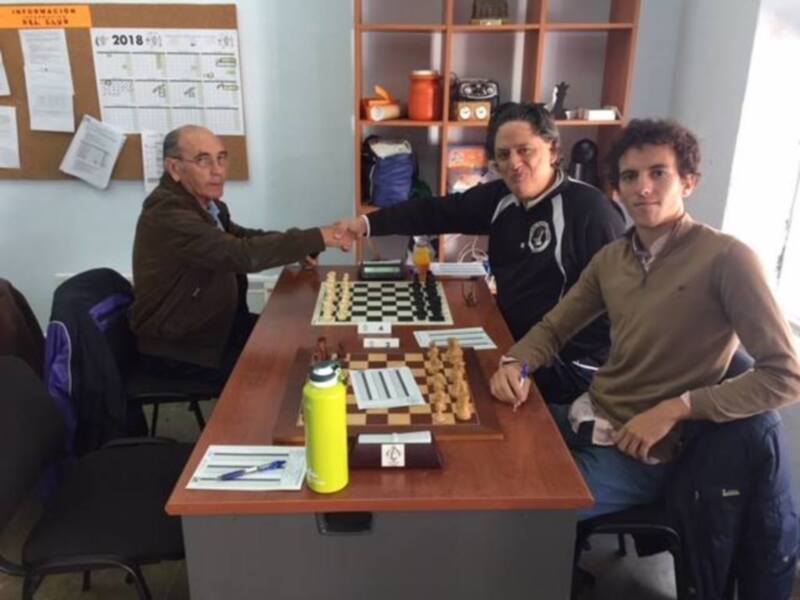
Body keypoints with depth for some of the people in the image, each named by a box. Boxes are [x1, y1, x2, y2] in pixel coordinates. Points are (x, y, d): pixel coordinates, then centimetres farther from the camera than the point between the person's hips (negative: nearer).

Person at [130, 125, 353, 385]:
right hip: (178, 348, -9)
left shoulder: (205, 201, 2)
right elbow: (242, 255, -36)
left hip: (215, 321, 9)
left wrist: (295, 247, -2)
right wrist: (315, 239, -28)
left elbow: (239, 237, 17)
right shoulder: (167, 215, -28)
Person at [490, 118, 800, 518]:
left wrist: (674, 409, -21)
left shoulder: (726, 259, -15)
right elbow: (552, 329, 11)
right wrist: (515, 364, -10)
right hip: (587, 419, 6)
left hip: (641, 454, -6)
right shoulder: (610, 259, 5)